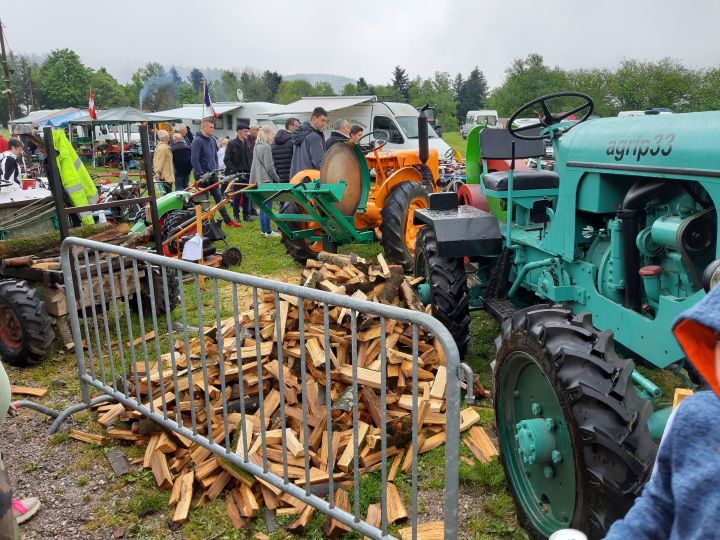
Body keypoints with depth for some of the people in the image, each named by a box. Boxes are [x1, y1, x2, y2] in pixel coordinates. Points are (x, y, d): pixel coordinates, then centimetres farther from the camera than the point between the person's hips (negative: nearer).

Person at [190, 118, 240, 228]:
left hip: (212, 174, 7)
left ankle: (227, 220, 14)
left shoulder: (212, 140, 11)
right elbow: (194, 159, -19)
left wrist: (216, 169, 13)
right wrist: (200, 174, -19)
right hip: (203, 175, -7)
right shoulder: (197, 140, -14)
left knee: (219, 197, 10)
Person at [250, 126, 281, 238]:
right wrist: (277, 178, -6)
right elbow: (269, 167, -16)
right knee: (267, 206, -4)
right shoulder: (266, 147, -13)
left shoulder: (256, 146, 15)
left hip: (258, 180, 9)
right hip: (266, 179, -9)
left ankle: (263, 230, 17)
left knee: (263, 206, 13)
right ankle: (268, 231, -1)